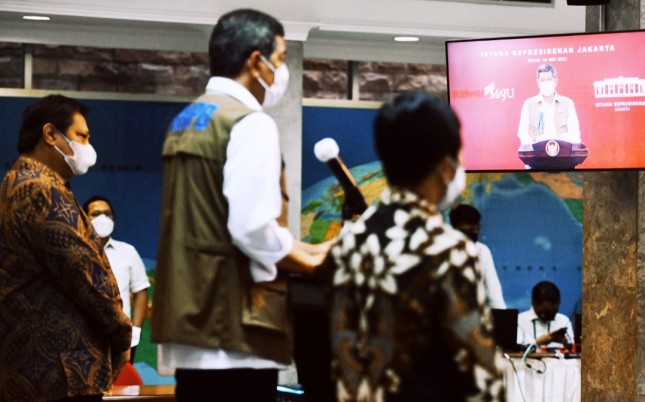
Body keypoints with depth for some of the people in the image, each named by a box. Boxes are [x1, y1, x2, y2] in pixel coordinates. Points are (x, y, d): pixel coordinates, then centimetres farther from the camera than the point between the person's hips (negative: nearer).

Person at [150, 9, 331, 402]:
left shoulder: (184, 122, 15)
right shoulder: (250, 123, -12)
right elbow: (252, 227, -20)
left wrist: (294, 249, 17)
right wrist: (303, 260, -2)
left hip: (189, 314, 9)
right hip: (236, 324, -8)